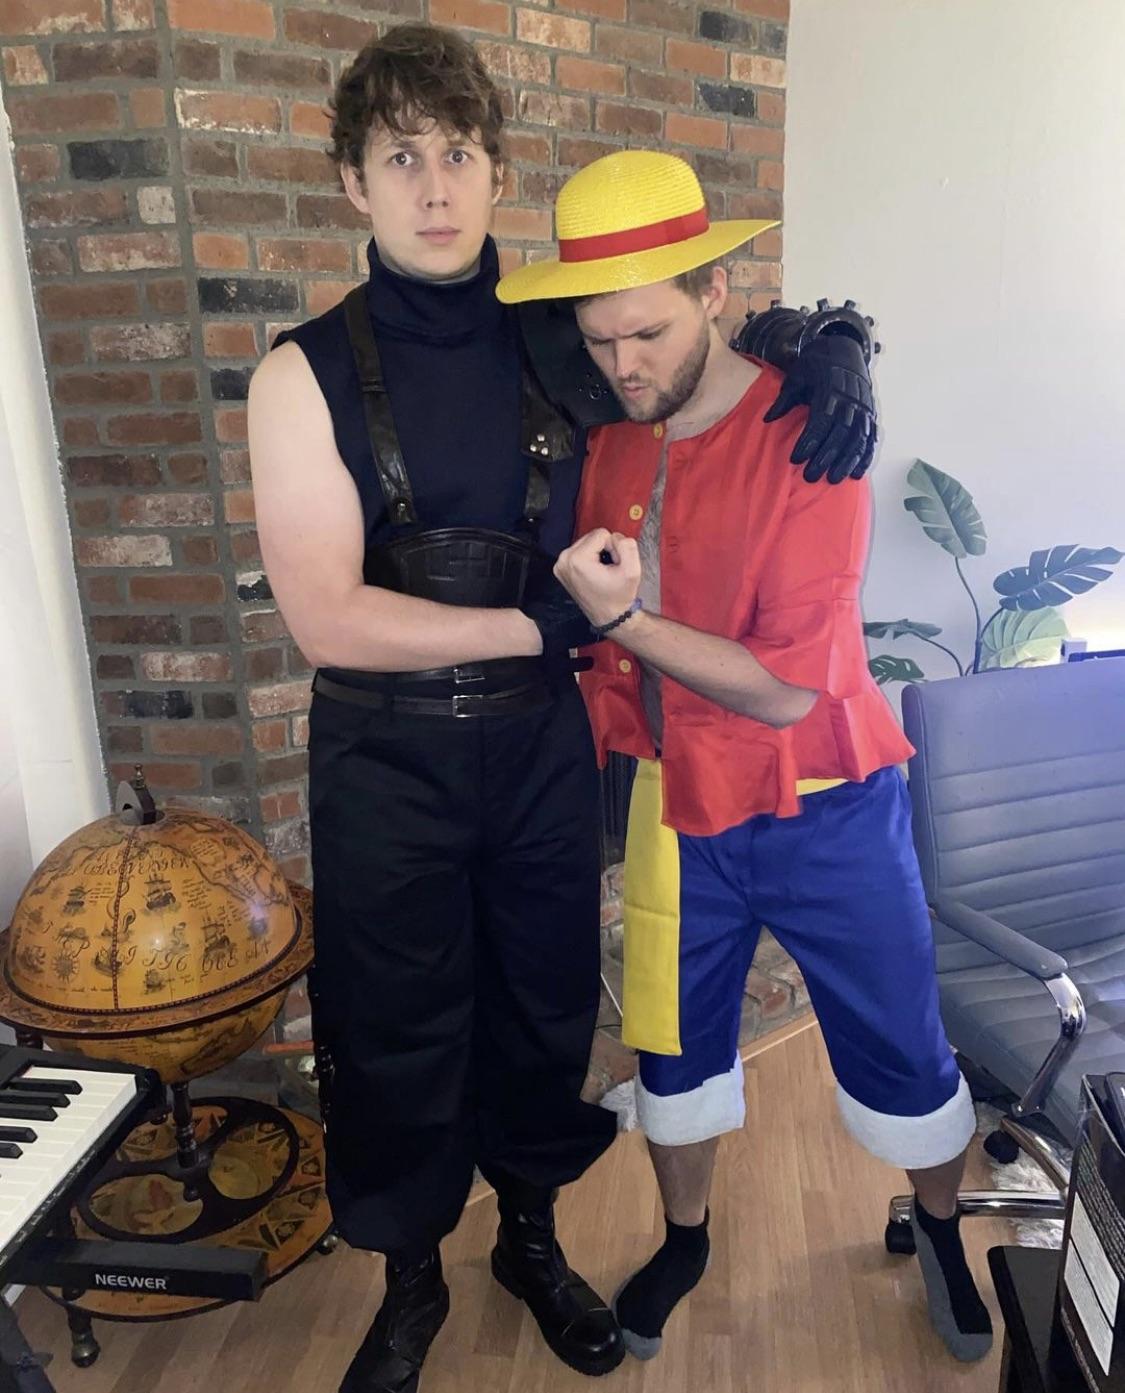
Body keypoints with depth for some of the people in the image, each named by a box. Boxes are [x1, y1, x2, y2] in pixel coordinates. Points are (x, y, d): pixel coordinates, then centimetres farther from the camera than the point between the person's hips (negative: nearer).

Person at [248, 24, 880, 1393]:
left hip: (541, 741, 3)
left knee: (544, 1002, 17)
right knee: (395, 1031, 13)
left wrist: (831, 354, -9)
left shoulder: (558, 338, 0)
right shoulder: (308, 373, -8)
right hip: (387, 762, -2)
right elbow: (325, 616, -15)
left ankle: (531, 1238, 47)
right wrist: (544, 622, -17)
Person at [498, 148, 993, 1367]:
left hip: (821, 809, -3)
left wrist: (625, 617, -28)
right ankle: (684, 1239, 46)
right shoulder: (603, 442, -3)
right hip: (673, 802, 4)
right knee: (674, 1039, 18)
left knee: (898, 1046, 14)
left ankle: (940, 1226, 46)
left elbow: (784, 689, -23)